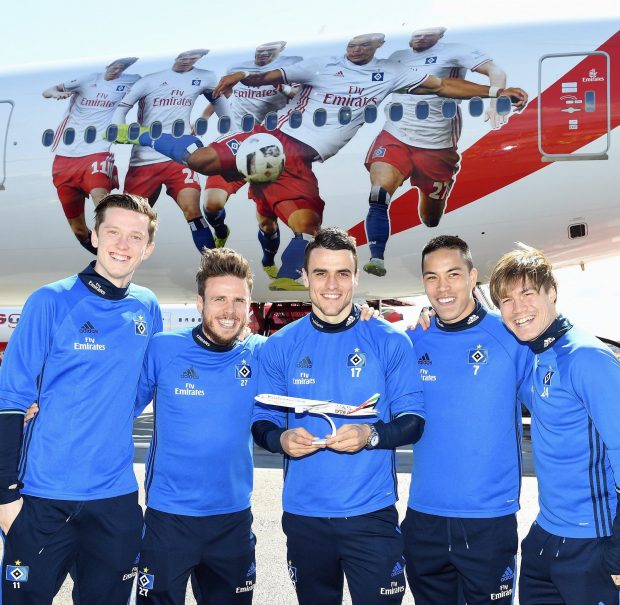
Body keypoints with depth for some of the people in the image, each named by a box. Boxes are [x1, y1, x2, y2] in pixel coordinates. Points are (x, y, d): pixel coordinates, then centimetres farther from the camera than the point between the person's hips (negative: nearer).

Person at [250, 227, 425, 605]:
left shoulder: (390, 342, -4)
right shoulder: (279, 346, 1)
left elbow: (413, 422, -4)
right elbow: (262, 422, 4)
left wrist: (371, 435, -23)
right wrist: (281, 439, -19)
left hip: (371, 513, -2)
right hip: (303, 514, 2)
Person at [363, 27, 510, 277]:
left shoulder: (453, 52, 0)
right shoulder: (397, 57, 14)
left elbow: (496, 71, -10)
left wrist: (495, 101, -28)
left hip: (437, 147, -2)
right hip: (394, 139, 2)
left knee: (431, 219, 7)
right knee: (378, 195, -24)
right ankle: (376, 258, -24)